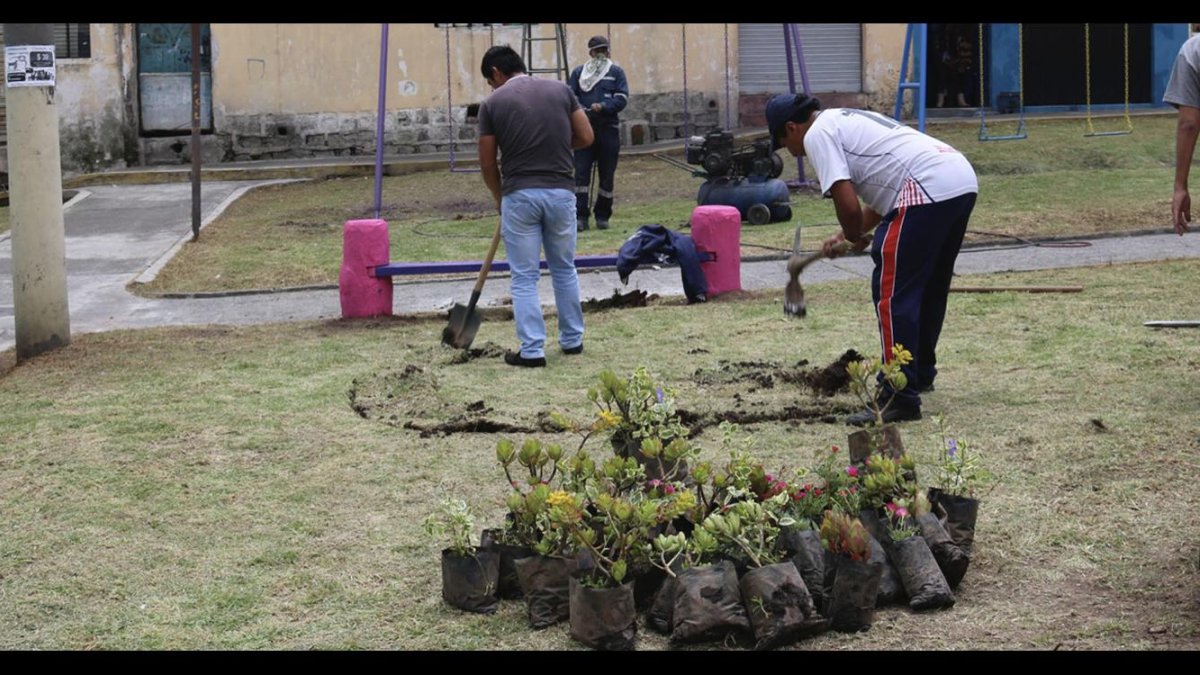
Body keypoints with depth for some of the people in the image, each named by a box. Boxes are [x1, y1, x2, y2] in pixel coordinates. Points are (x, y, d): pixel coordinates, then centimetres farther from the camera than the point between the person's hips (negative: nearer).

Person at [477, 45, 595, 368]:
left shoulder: (493, 103, 0)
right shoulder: (560, 90, 6)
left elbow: (488, 163, 4)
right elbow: (586, 137, 6)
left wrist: (499, 197, 20)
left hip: (519, 195, -3)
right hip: (560, 192, 3)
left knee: (524, 277, 4)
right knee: (564, 270, 20)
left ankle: (532, 350, 1)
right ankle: (572, 339, 27)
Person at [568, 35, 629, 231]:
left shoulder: (616, 72, 8)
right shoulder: (578, 72, 12)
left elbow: (622, 99, -2)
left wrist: (602, 106, -18)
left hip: (608, 129, 0)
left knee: (607, 174, 3)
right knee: (581, 172, -9)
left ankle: (602, 216, 14)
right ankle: (581, 216, -9)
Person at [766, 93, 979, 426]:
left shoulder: (817, 134, 0)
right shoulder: (846, 120, 30)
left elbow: (847, 203, -10)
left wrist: (855, 236, 10)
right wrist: (846, 236, 29)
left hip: (928, 190, -10)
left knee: (892, 294, -5)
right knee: (930, 286, 25)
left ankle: (900, 398, -6)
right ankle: (921, 372, 41)